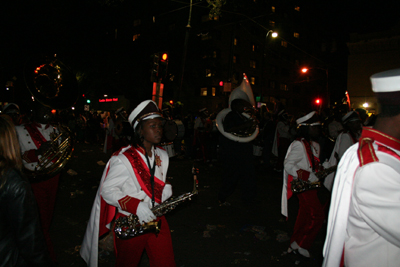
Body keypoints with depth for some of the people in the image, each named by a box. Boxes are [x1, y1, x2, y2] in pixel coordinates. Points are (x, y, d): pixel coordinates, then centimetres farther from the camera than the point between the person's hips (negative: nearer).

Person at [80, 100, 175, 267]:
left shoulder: (162, 156, 5)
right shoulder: (123, 159, -17)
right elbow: (107, 190, -15)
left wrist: (166, 193, -6)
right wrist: (136, 206, -26)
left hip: (156, 218, 5)